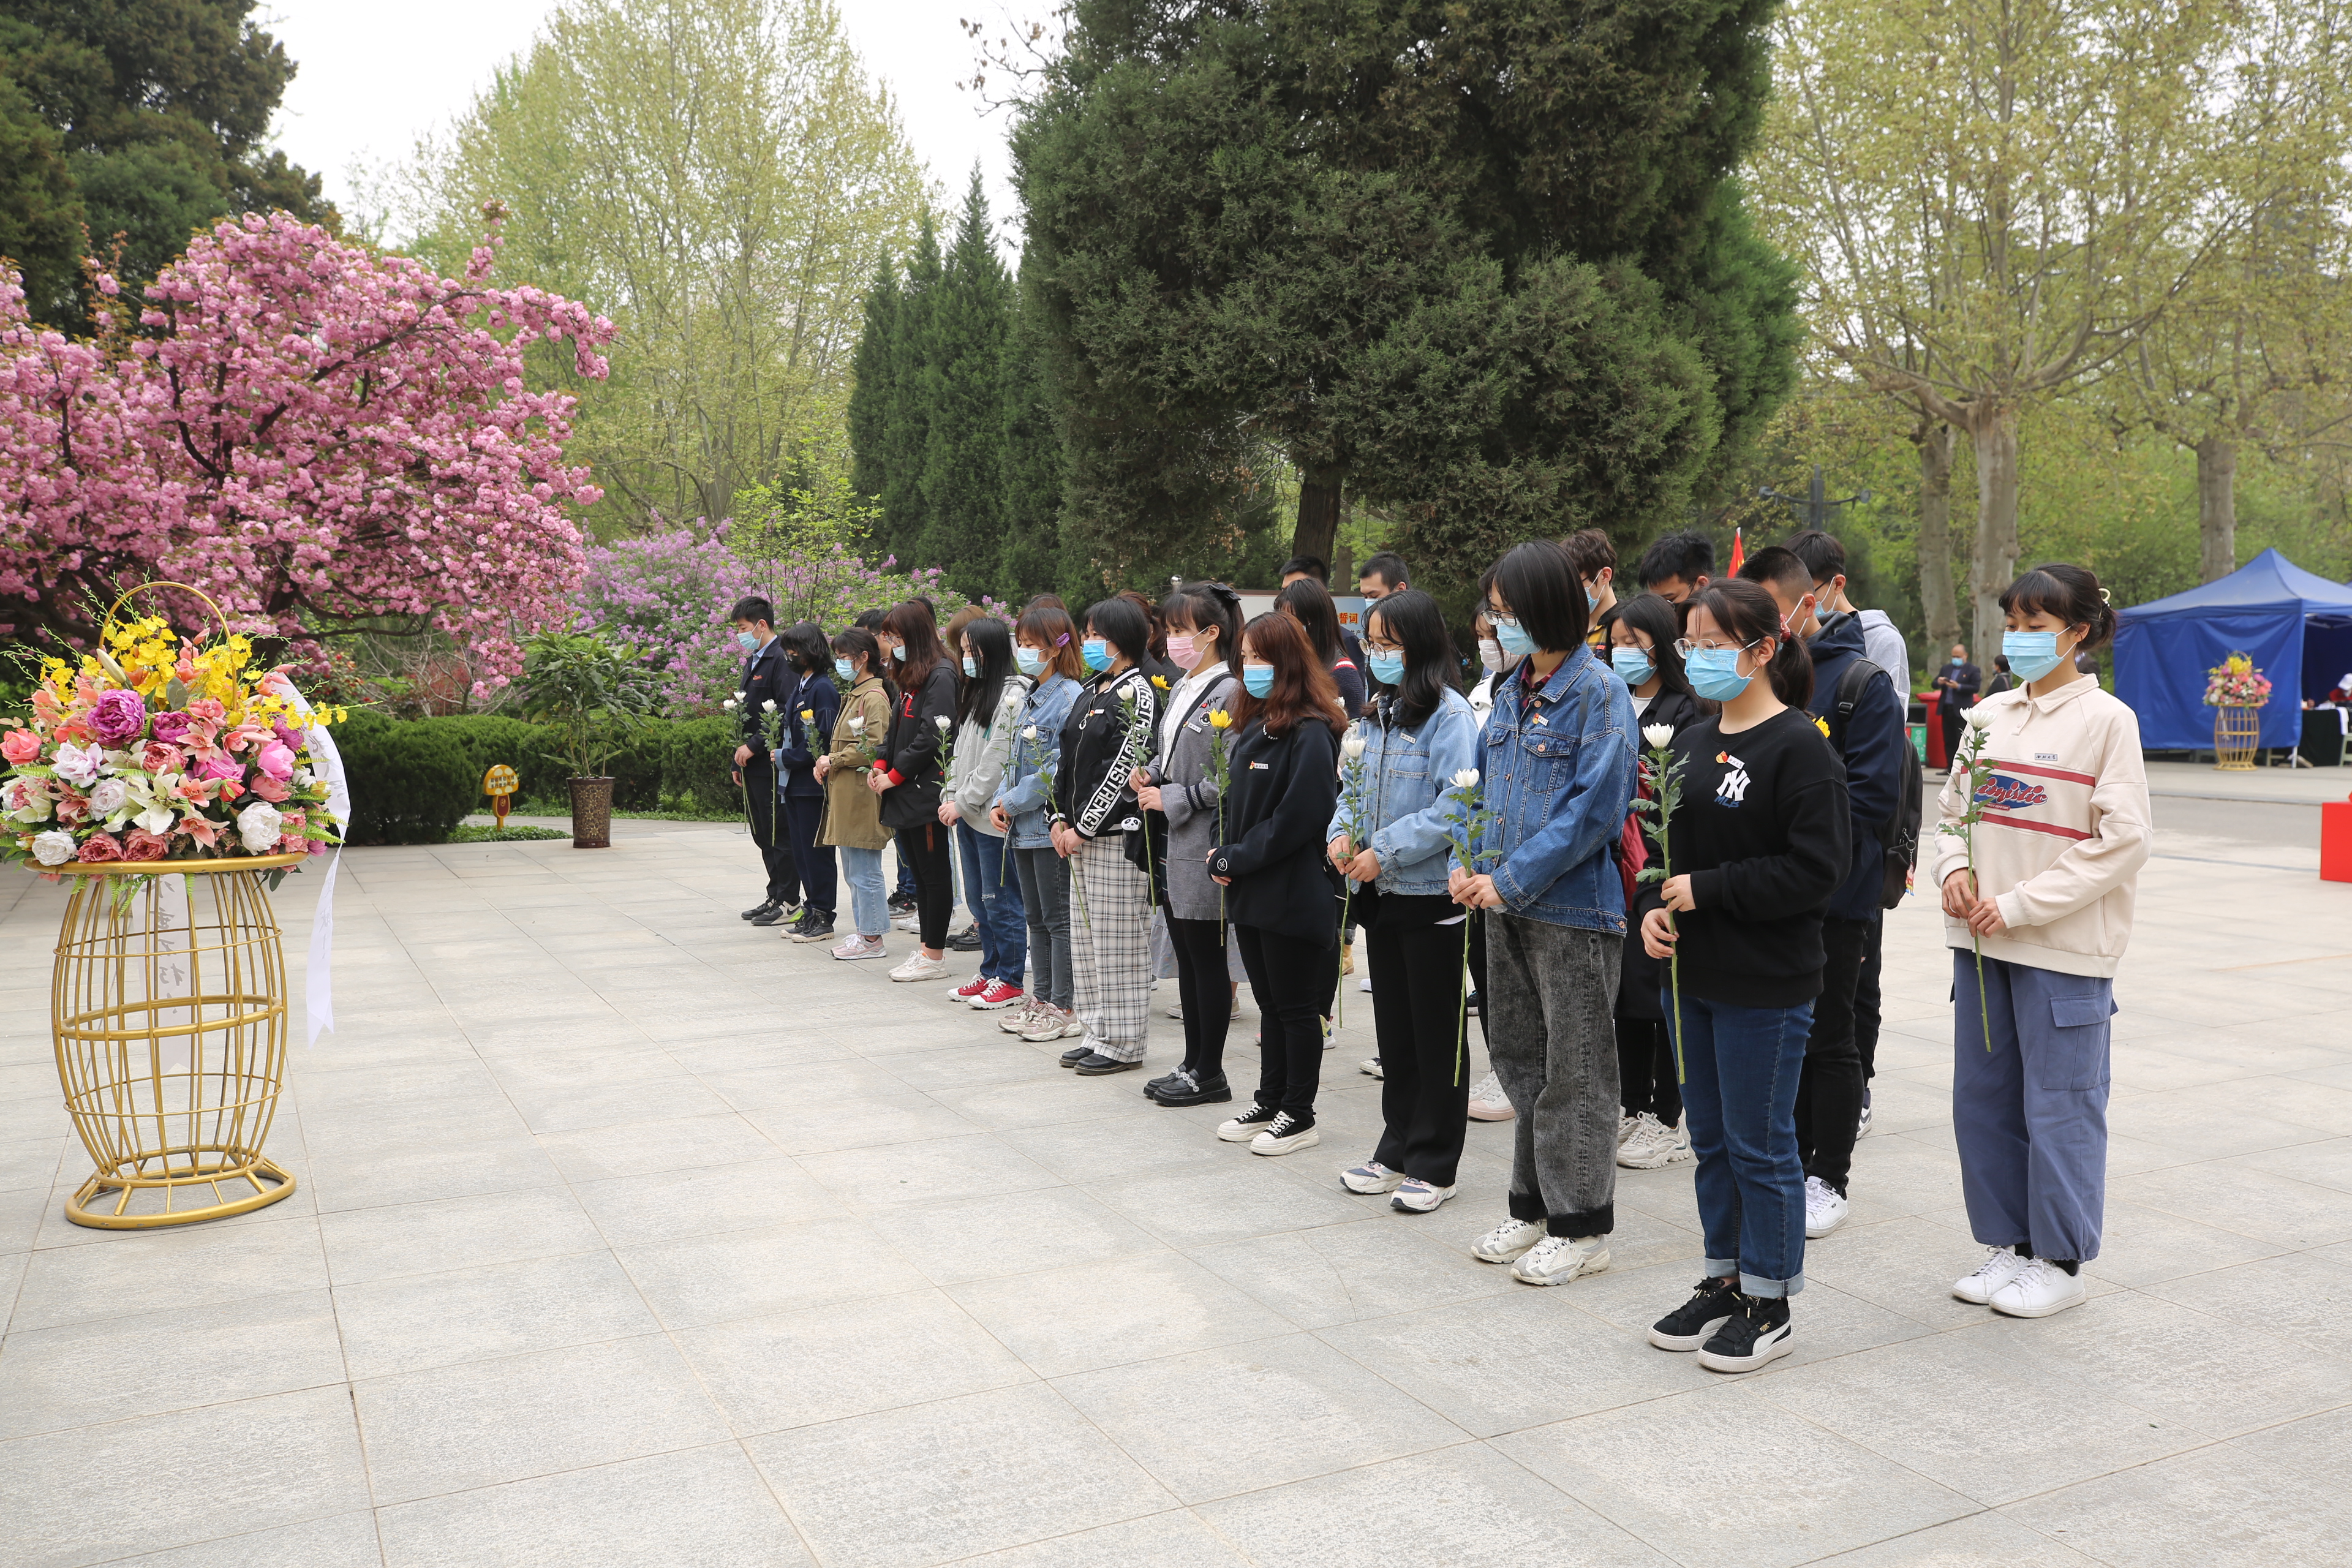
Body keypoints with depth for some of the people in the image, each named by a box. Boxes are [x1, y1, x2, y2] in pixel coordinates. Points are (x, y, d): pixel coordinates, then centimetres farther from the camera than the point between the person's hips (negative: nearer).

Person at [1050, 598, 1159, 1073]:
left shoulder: (1137, 693, -11)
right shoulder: (1090, 692, 15)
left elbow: (1123, 768, -17)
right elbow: (1068, 760, 17)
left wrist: (1084, 827, -15)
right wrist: (1062, 817, 6)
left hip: (1117, 831, -9)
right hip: (1081, 832, 9)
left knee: (1119, 941, -3)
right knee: (1086, 937, 13)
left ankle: (1123, 1044, 6)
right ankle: (1097, 1032, 22)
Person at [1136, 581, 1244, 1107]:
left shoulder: (1228, 693, -14)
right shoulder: (1181, 689, 13)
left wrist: (1172, 800, -15)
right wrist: (1149, 774, 6)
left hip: (1204, 844, -9)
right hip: (1173, 845, 9)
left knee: (1207, 959, 0)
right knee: (1186, 958, 14)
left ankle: (1209, 1074, 11)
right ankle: (1193, 1064, 24)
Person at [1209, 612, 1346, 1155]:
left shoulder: (1311, 733, -15)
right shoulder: (1253, 726, 12)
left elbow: (1297, 818, -20)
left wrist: (1235, 860, -16)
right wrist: (1223, 853, 0)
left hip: (1293, 895, -8)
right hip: (1251, 892, 8)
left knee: (1296, 1005, 3)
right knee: (1271, 1002, 17)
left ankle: (1300, 1115, 14)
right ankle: (1269, 1103, 27)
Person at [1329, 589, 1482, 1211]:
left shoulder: (1449, 713, -12)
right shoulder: (1375, 713, 12)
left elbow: (1455, 806, -20)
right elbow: (1355, 786, 18)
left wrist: (1385, 852, -21)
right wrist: (1340, 833, -2)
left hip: (1432, 893, -7)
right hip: (1380, 894, 8)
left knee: (1438, 1032, 4)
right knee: (1394, 1029, 16)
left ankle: (1433, 1165, 13)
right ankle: (1397, 1151, 27)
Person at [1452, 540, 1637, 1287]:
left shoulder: (1599, 693, -12)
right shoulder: (1511, 693, 10)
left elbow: (1596, 807, -19)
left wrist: (1511, 880, -19)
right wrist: (1467, 863, 1)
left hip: (1573, 908, -8)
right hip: (1507, 907, 8)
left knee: (1575, 1069, 2)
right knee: (1519, 1056, 15)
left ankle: (1582, 1224, 14)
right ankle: (1535, 1205, 29)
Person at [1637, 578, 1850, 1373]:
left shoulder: (1799, 747, -13)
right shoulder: (1692, 743, 10)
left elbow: (1817, 868, -19)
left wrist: (1707, 890, -18)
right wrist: (1653, 907, -1)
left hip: (1764, 986, -8)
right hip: (1691, 976, 8)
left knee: (1761, 1144, 4)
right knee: (1711, 1140, 17)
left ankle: (1768, 1302, 19)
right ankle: (1724, 1280, 31)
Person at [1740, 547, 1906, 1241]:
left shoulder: (1862, 683, -9)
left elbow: (1871, 795, -14)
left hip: (1832, 897, -5)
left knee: (1828, 1039, 4)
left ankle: (1828, 1179, 16)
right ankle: (1789, 1164, 25)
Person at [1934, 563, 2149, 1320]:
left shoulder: (2107, 720, -7)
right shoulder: (1989, 716, 9)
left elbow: (2122, 841, -12)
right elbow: (1953, 811, 16)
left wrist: (2019, 905, -15)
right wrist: (1955, 868, -6)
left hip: (2064, 948, -6)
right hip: (1983, 943, 6)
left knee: (2059, 1106, 2)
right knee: (1982, 1098, 12)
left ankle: (2060, 1259, 17)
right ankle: (2008, 1243, 26)